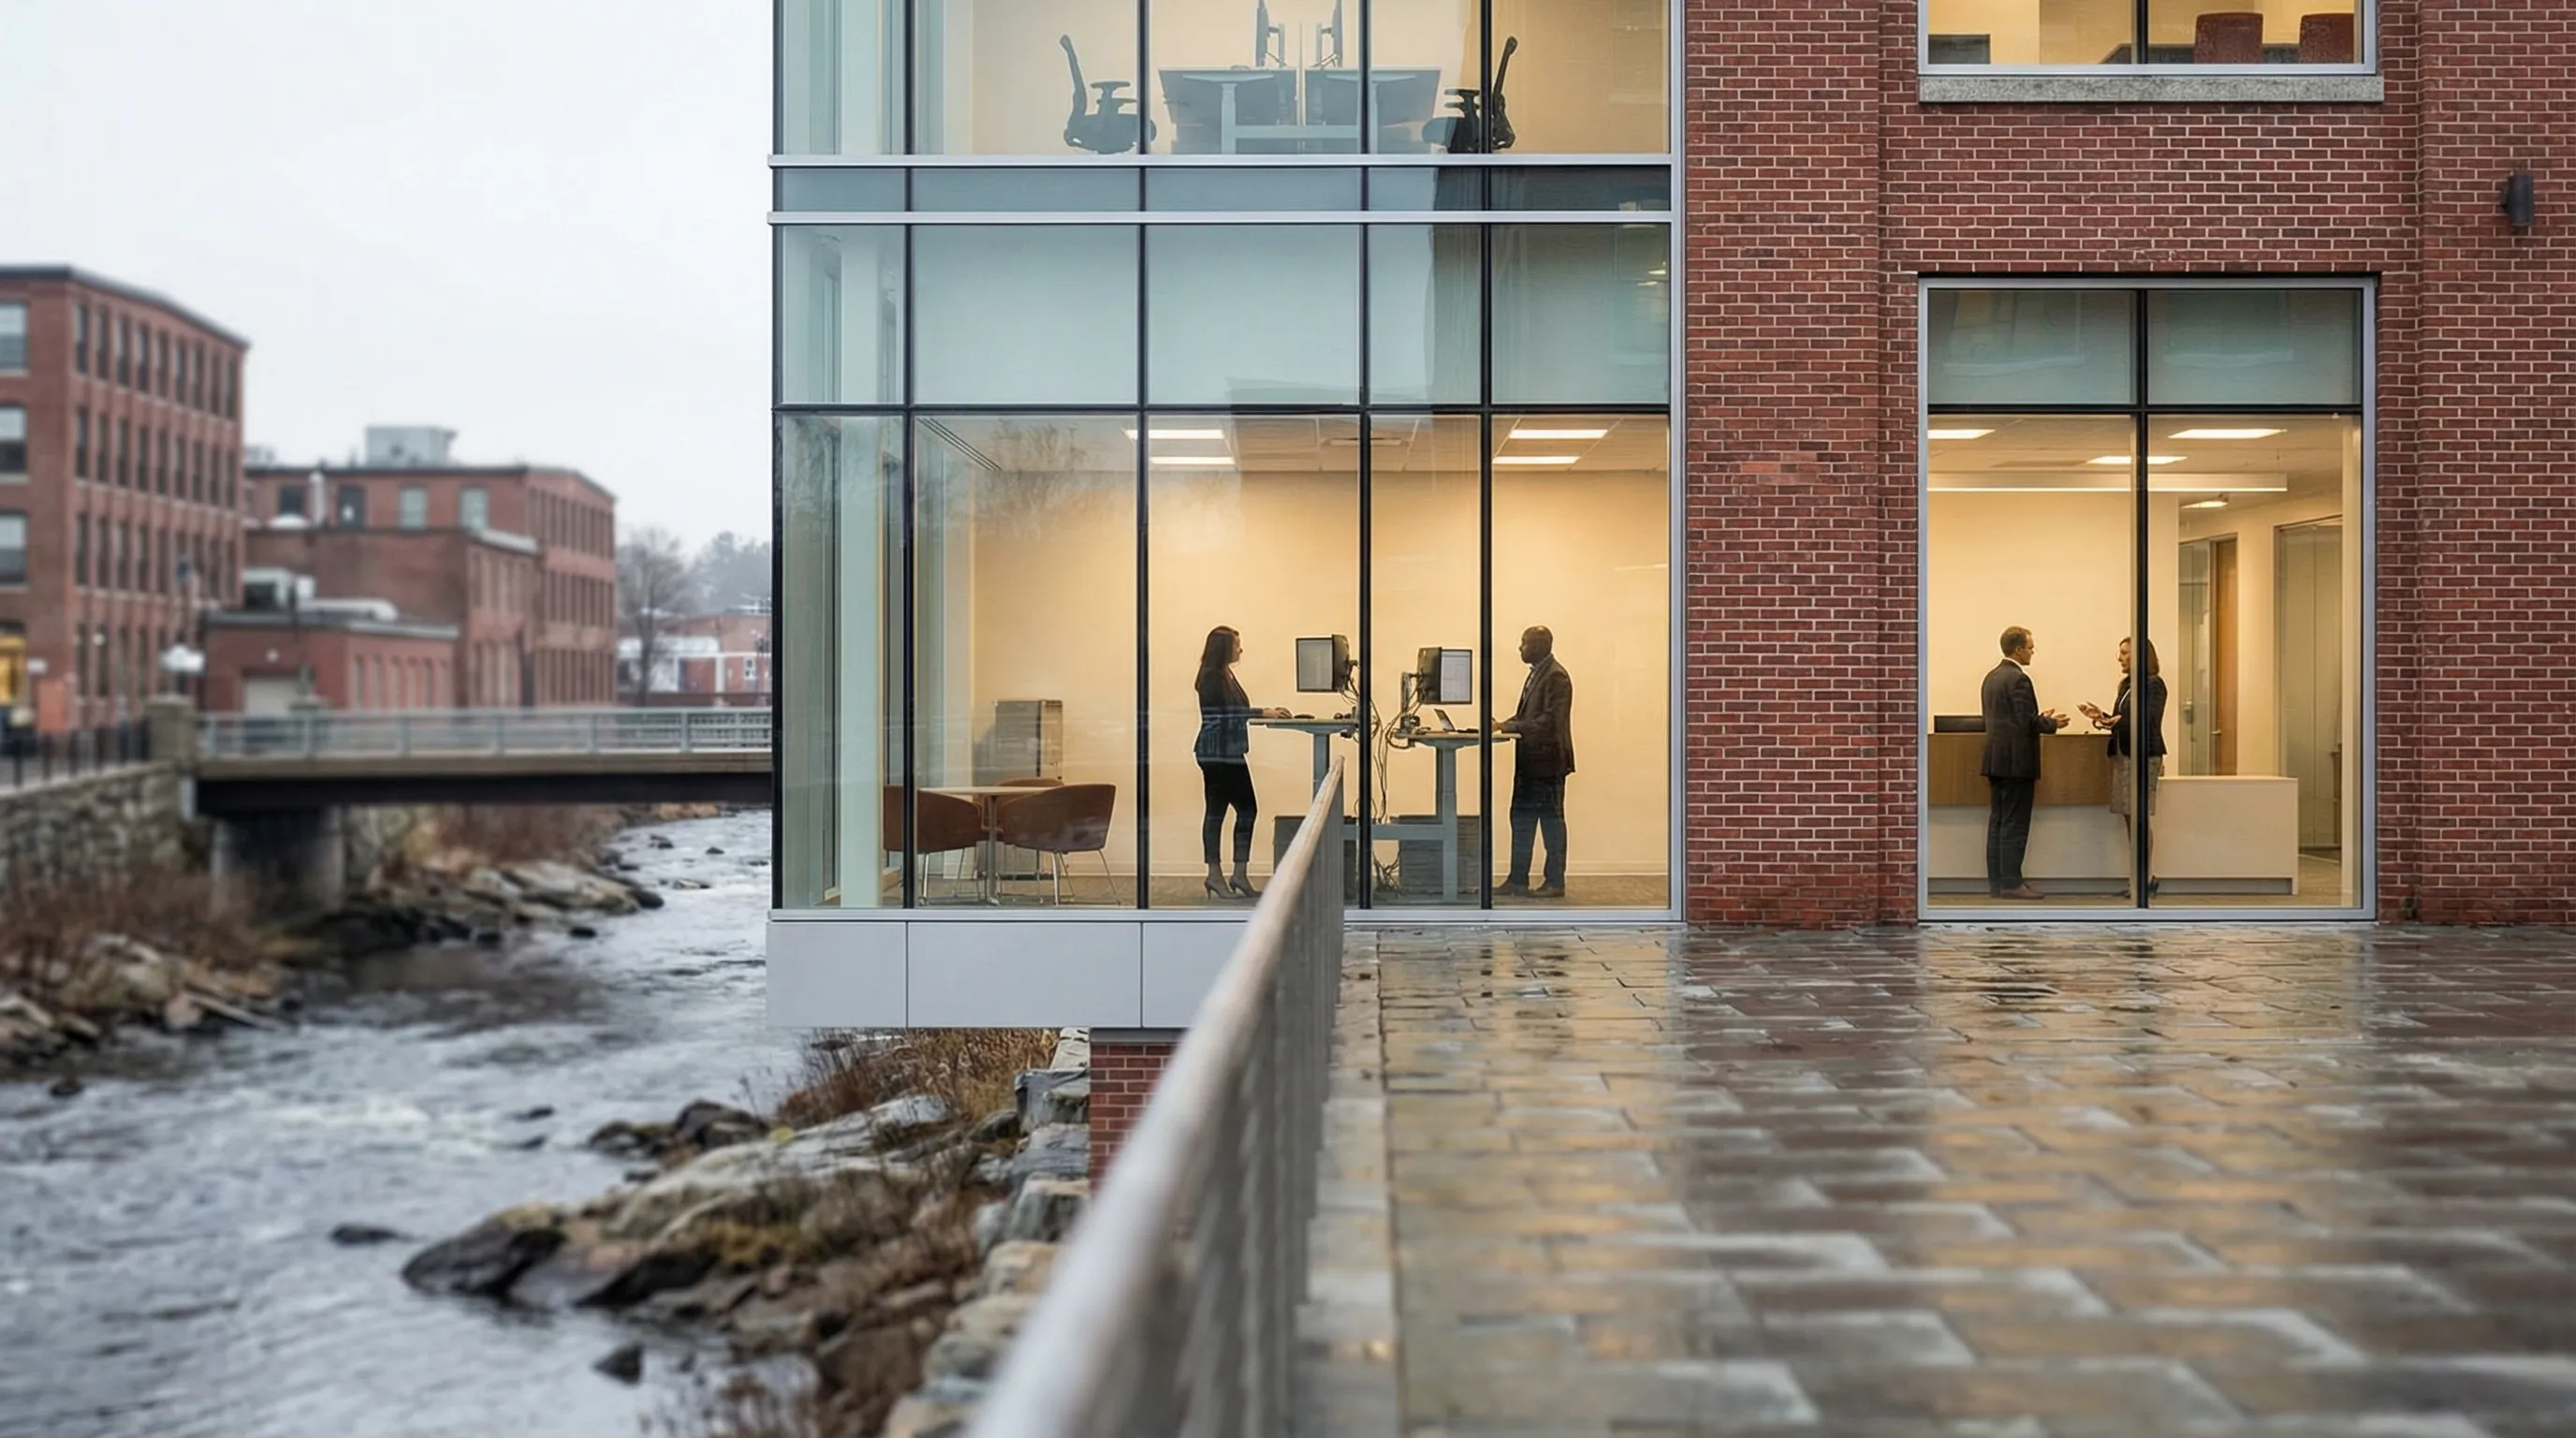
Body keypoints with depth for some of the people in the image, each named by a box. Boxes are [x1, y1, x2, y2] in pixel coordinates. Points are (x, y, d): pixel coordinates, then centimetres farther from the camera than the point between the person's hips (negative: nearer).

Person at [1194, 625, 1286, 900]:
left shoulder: (1226, 676, 16)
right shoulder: (1211, 678, -12)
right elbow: (1226, 713, -19)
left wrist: (1267, 714, 10)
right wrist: (1263, 714, -20)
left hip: (1231, 754, 10)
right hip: (1216, 755, -10)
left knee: (1247, 810, 7)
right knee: (1216, 812, -4)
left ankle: (1240, 875, 11)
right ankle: (1215, 875, 2)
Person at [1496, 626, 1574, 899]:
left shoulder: (1556, 677, -15)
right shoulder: (1536, 674, 14)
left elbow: (1549, 721, -22)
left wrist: (1510, 726, -22)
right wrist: (1504, 725, 2)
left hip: (1547, 761, -10)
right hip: (1530, 762, 10)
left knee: (1551, 820, -1)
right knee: (1522, 818, 12)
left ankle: (1555, 883, 5)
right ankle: (1518, 880, 17)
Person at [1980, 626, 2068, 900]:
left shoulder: (1992, 677, 13)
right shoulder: (2018, 679, -15)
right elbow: (2027, 722, -19)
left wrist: (2040, 719, 18)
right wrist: (2052, 724, -2)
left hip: (1996, 760, 9)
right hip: (2016, 761, -9)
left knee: (1997, 823, 9)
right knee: (2015, 825, -6)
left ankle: (1997, 881, 11)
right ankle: (2011, 883, -5)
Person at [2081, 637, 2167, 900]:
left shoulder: (2153, 684, -8)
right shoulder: (2127, 685, 17)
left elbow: (2147, 721, -17)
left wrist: (2118, 722, -28)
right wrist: (2102, 718, 7)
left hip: (2142, 757, -9)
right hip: (2123, 756, 9)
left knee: (2139, 819, -8)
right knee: (2131, 820, 8)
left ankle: (2145, 878, -4)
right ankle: (2143, 877, 13)